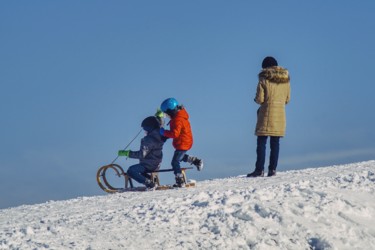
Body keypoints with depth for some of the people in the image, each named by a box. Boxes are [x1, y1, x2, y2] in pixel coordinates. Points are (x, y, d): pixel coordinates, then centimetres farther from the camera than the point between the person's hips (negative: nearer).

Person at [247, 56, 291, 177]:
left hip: (267, 114, -4)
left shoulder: (264, 79, -8)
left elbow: (259, 99, -10)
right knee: (275, 143, 7)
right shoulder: (286, 79, 7)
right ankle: (272, 169, 3)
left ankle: (259, 169, -4)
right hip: (280, 114, 4)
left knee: (261, 142, -1)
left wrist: (257, 100, 12)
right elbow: (287, 99, 12)